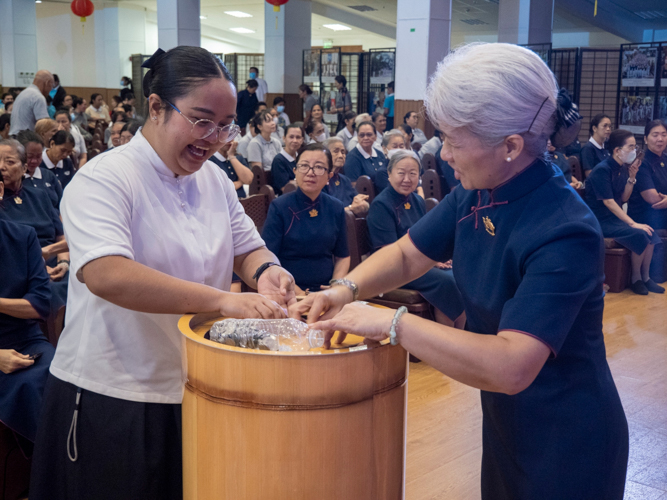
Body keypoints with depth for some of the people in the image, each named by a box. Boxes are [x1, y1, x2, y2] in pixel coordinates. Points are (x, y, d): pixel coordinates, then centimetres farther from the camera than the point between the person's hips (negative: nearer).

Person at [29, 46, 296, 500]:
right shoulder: (104, 179, -16)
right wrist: (223, 300, -37)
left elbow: (246, 248, 14)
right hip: (111, 399, -6)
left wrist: (265, 270, -11)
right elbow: (105, 274, -31)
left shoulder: (214, 179, 8)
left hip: (197, 392, 7)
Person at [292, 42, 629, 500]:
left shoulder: (565, 233, -30)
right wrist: (347, 289, -13)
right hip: (505, 421, 7)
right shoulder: (476, 196, -6)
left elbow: (511, 367, -37)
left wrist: (391, 323, -35)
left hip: (565, 442, -7)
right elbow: (407, 255, 6)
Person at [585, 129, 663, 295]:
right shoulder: (602, 169, -17)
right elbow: (608, 201, -22)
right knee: (638, 235, -23)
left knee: (650, 234, -12)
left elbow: (623, 199, 8)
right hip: (600, 220, -8)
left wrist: (632, 177, -6)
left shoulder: (623, 168, 6)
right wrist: (633, 223, -25)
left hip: (615, 217, 8)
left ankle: (645, 276, 0)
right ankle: (636, 278, -4)